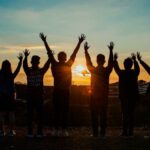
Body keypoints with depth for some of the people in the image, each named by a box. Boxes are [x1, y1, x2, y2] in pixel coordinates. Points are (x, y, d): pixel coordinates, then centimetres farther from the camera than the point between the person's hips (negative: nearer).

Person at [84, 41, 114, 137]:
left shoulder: (93, 70, -2)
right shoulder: (107, 71, -5)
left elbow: (88, 62, 11)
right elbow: (111, 62, 6)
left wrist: (86, 50, 20)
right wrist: (111, 50, 11)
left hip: (94, 96, 0)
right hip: (104, 96, 0)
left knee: (94, 115, 3)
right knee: (103, 115, 4)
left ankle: (95, 132, 2)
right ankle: (102, 132, 2)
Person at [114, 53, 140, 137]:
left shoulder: (121, 73, -7)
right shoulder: (135, 73, -2)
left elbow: (116, 68, 13)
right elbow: (137, 68, 21)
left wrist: (115, 59, 27)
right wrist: (135, 60, 35)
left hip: (124, 97, -1)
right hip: (133, 97, 2)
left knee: (125, 114, 1)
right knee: (131, 114, 6)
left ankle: (125, 132, -3)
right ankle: (130, 131, 4)